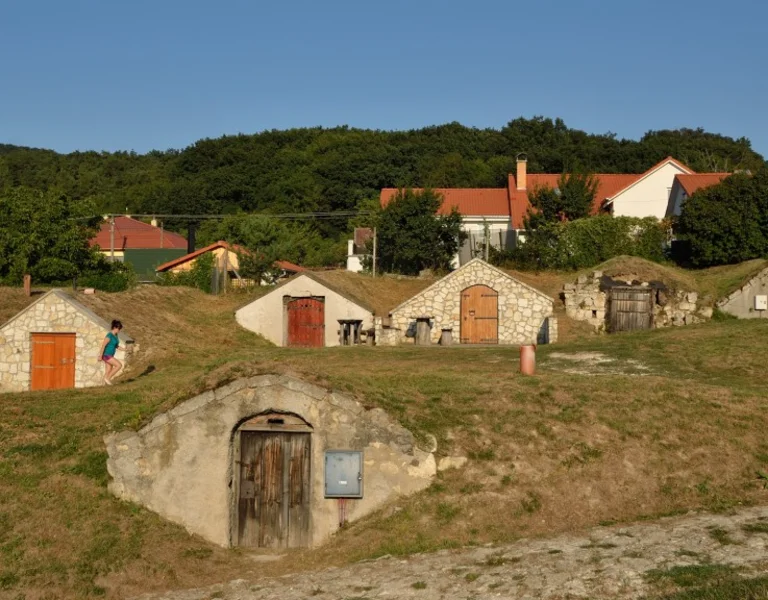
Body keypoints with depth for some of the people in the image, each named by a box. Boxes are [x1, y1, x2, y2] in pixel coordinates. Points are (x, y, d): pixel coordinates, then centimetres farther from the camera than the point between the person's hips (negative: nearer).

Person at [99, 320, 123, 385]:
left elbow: (116, 345, 18)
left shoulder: (115, 335, 8)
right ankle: (107, 378, -6)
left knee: (108, 372, 6)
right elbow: (103, 346, -20)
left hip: (110, 355, 9)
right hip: (106, 355, -9)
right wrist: (100, 356, -19)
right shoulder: (109, 335, -20)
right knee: (119, 365, -14)